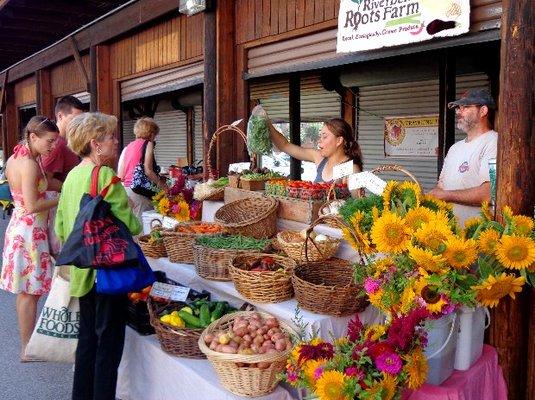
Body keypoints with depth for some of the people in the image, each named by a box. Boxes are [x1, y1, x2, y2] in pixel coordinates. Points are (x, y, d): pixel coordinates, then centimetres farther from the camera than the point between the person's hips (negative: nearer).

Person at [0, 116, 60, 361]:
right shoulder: (29, 164, -20)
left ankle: (28, 342, 29)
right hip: (30, 231, -9)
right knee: (30, 291, 1)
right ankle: (28, 349, 14)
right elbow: (32, 206, -23)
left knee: (26, 290, 17)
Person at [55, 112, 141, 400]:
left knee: (88, 336, 20)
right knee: (109, 342, 5)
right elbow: (128, 225, -20)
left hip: (82, 271, 8)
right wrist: (137, 224, 0)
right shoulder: (105, 175, -18)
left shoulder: (72, 176, 7)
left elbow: (60, 228, 13)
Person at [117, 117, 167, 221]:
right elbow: (148, 171, -13)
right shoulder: (148, 144, -2)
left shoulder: (127, 147, 16)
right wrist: (161, 184, -2)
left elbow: (120, 175, 12)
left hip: (126, 188, 7)